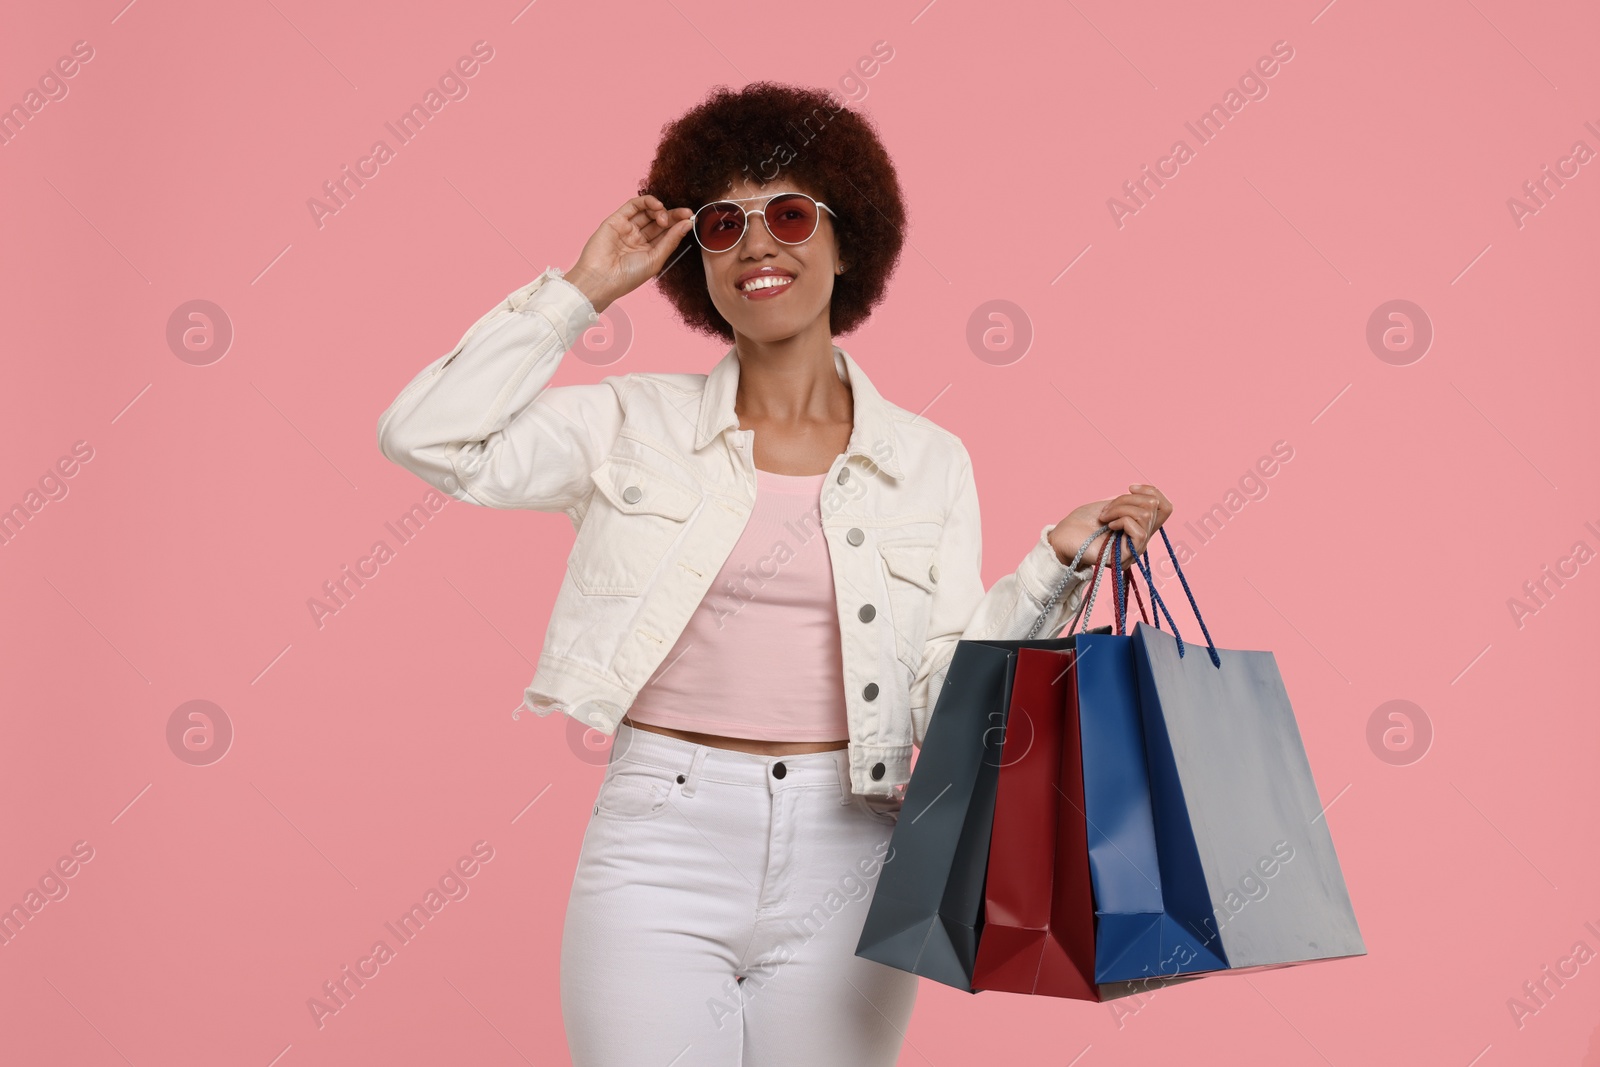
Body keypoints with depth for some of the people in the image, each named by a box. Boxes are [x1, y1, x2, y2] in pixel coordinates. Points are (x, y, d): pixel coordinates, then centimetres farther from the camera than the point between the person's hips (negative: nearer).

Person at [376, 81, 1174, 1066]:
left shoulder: (930, 463, 6)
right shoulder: (634, 423, 5)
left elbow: (948, 693, 3)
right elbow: (427, 438, -5)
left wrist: (1057, 561, -9)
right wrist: (583, 291, -1)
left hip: (845, 860, 1)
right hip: (659, 848, -1)